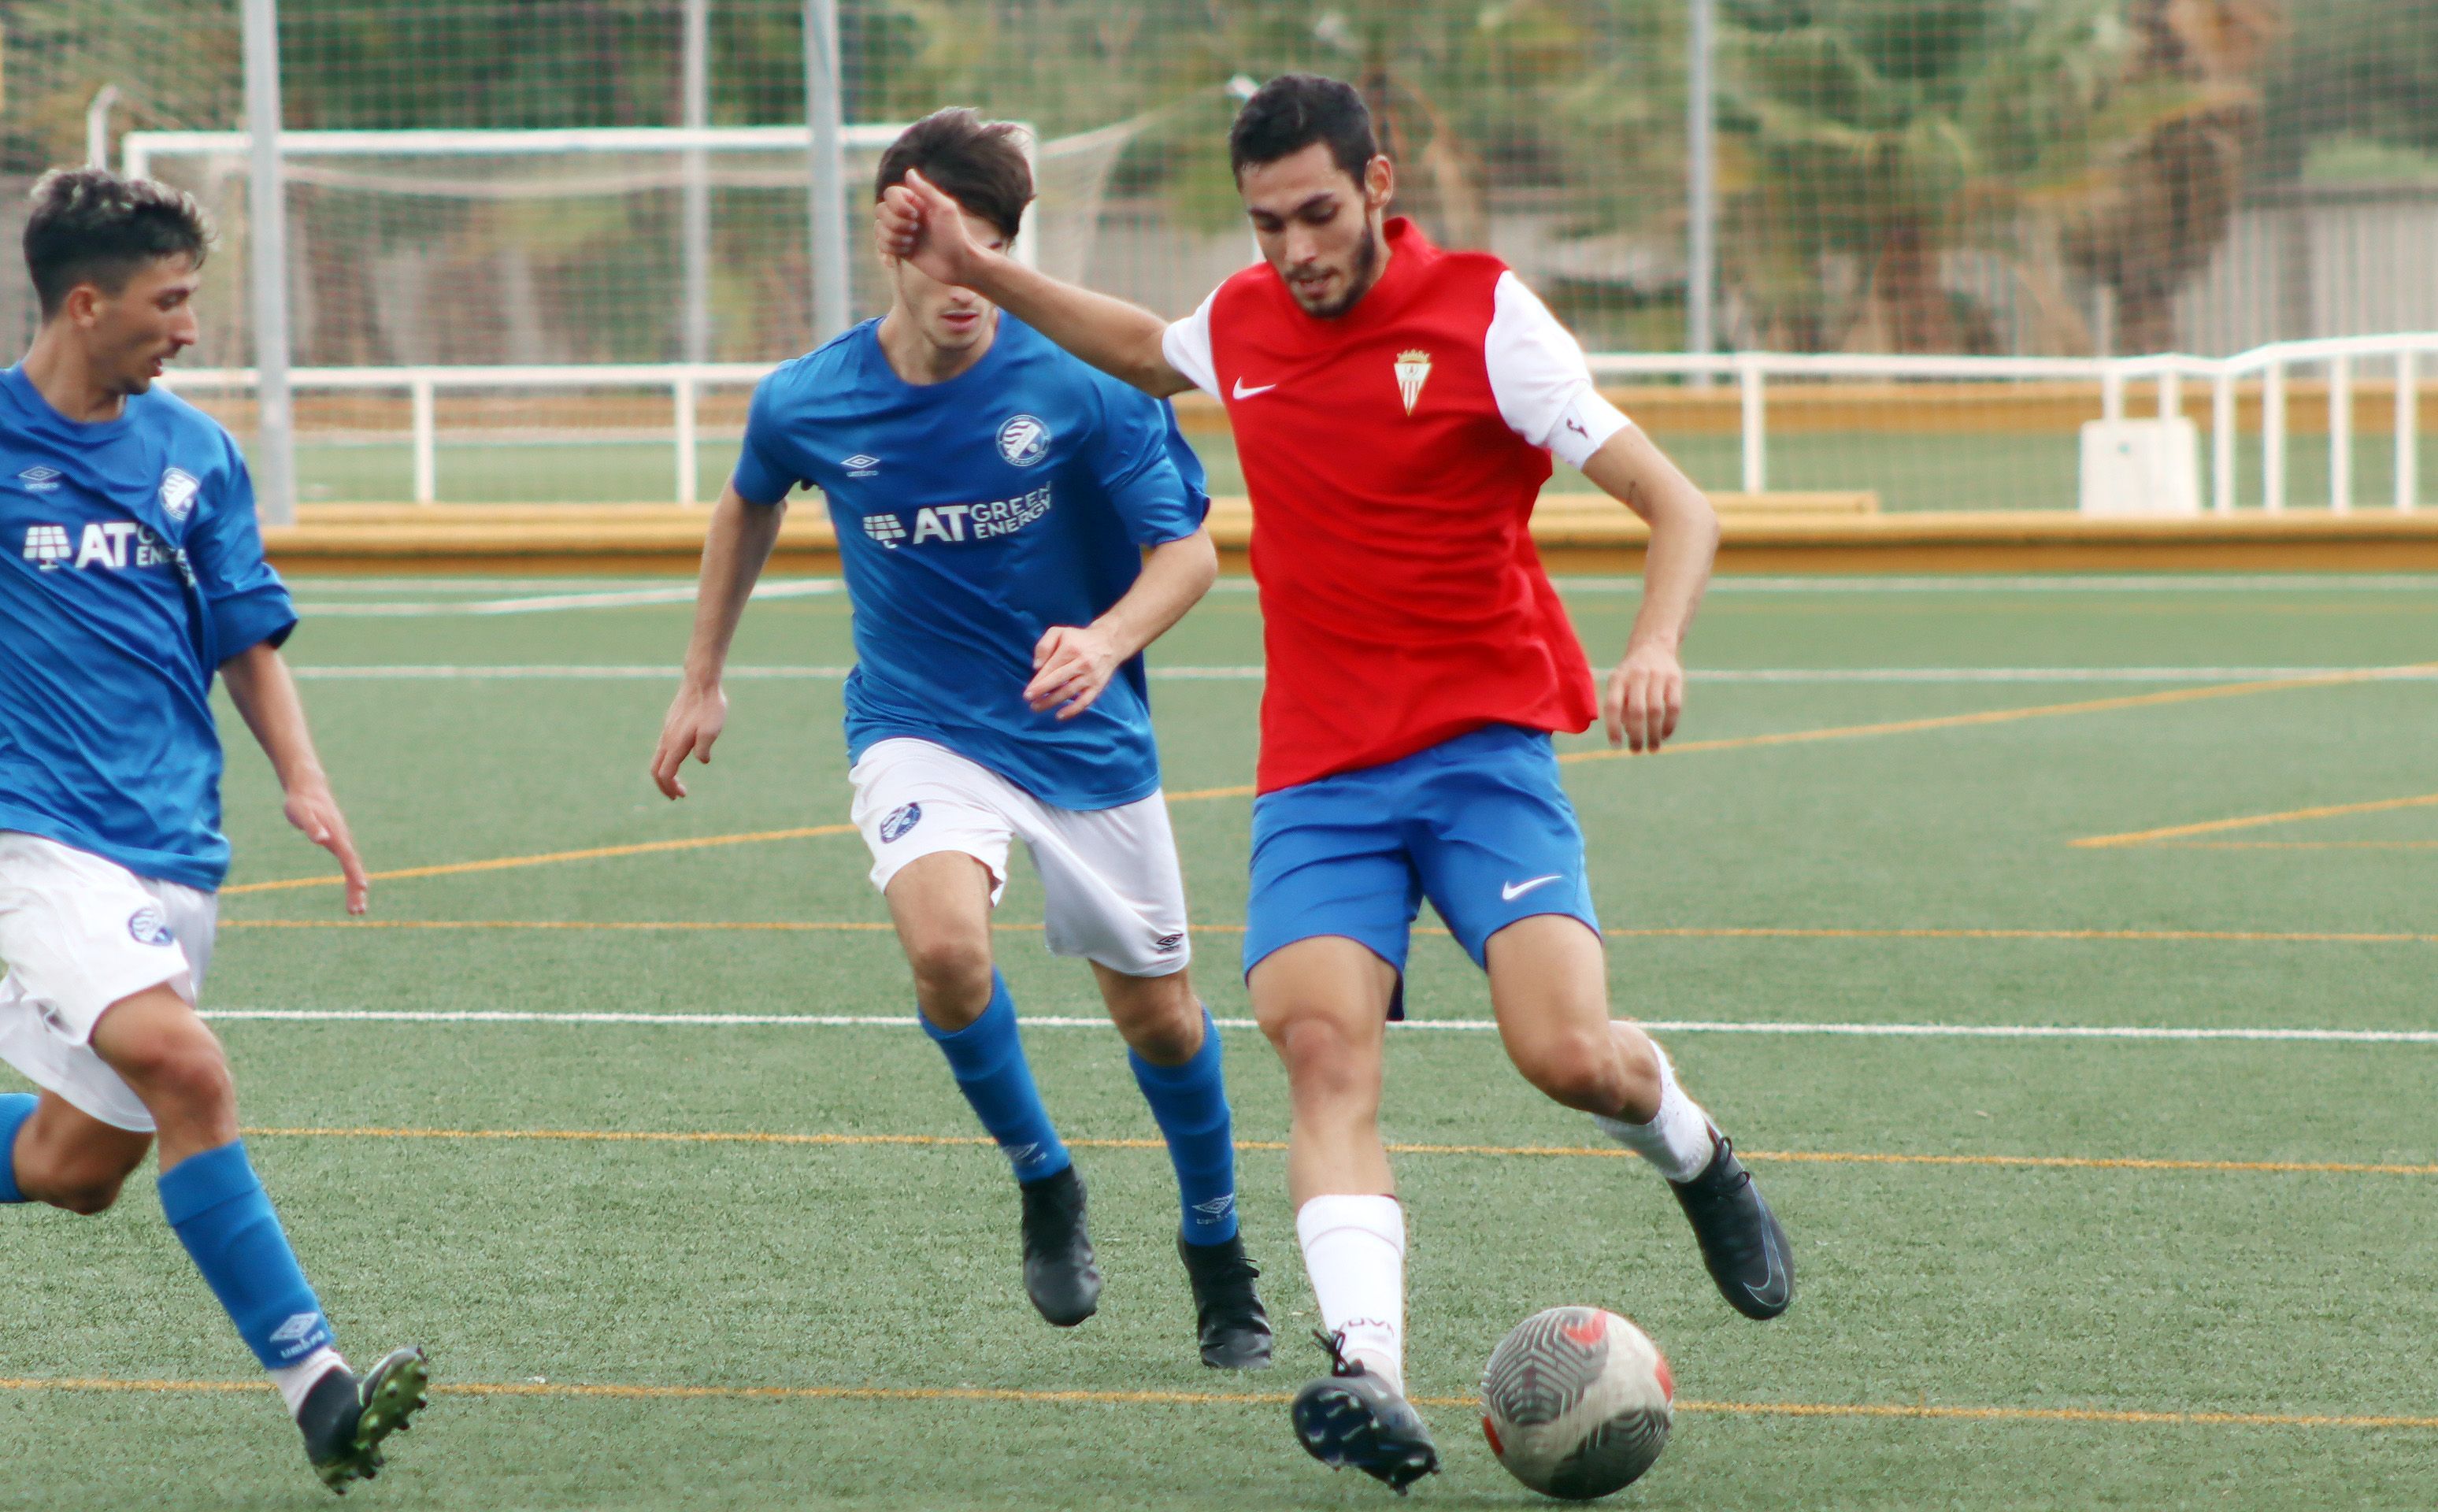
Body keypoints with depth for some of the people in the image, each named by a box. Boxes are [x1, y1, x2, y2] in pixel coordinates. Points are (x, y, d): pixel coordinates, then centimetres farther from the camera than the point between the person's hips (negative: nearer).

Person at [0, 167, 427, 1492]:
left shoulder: (194, 452, 10)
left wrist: (302, 783, 5)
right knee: (185, 1069, -25)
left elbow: (245, 638, 17)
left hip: (172, 839, 6)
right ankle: (313, 1385, -26)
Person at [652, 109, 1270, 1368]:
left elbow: (1188, 551, -13)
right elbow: (749, 508, 13)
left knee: (1156, 1015, 9)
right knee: (946, 947, -29)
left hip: (1086, 736, 0)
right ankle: (1042, 1183, -2)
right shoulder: (806, 403, -9)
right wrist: (703, 680, 19)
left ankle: (1218, 1255, 37)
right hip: (919, 730, 0)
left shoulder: (1080, 387, -18)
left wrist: (1107, 641, -33)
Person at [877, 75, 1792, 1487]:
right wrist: (980, 270, 28)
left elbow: (1679, 505, -11)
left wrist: (1657, 648, -29)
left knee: (1569, 1054, -19)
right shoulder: (1239, 323, 8)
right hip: (1317, 774, 3)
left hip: (1485, 747, -3)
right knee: (1324, 1054, -21)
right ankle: (1371, 1373, -34)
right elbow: (1146, 349, 36)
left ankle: (1700, 1159, 17)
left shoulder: (1484, 313, -7)